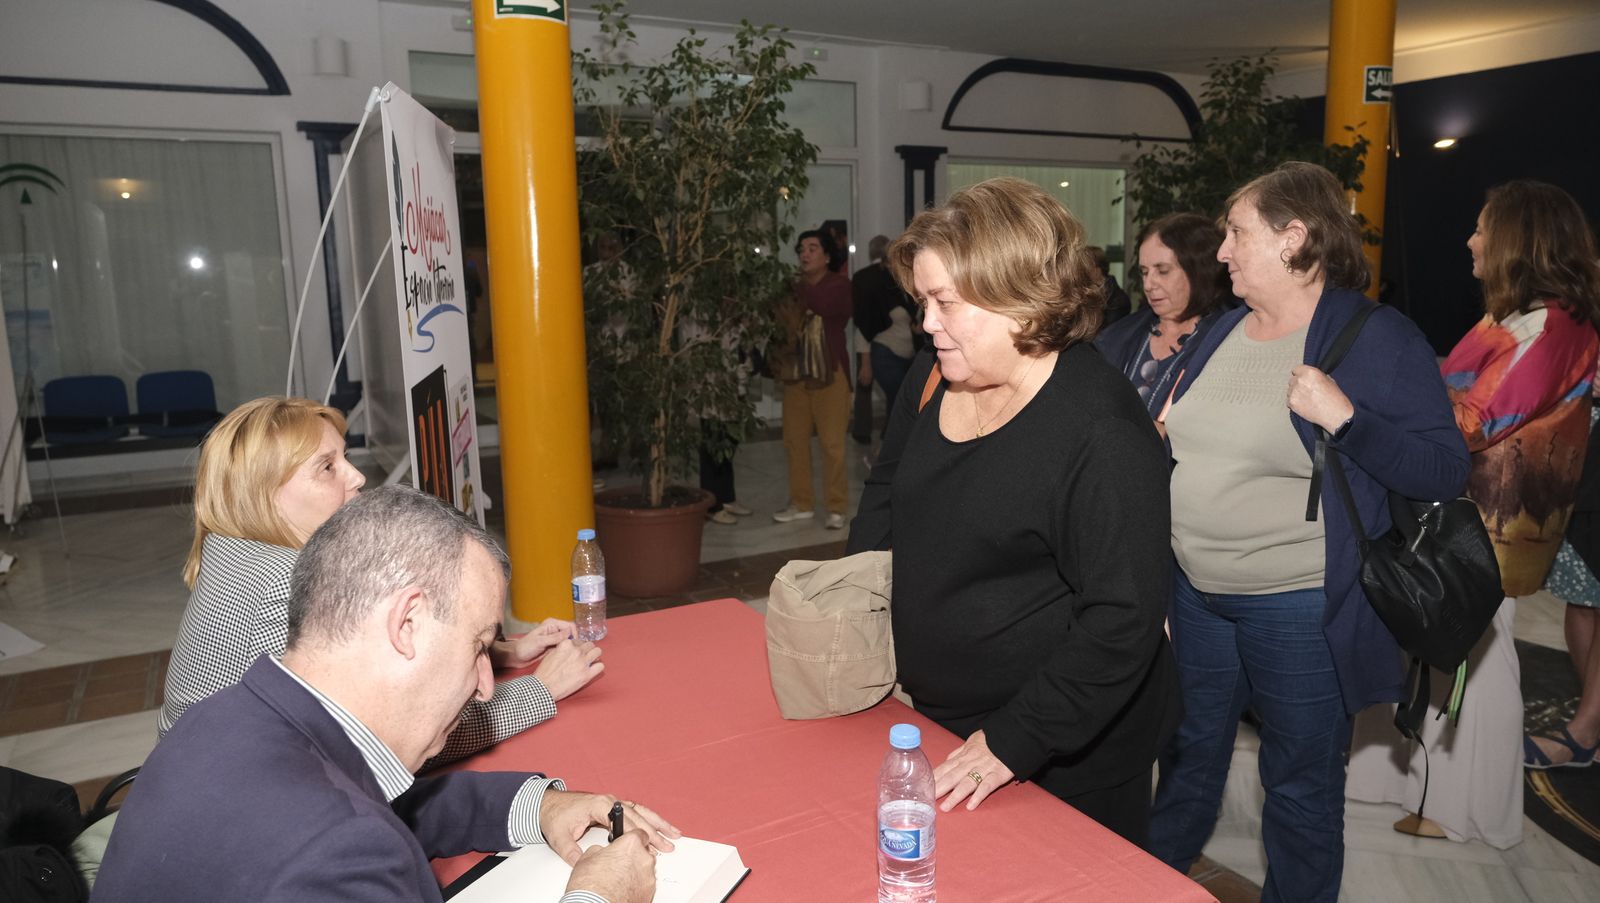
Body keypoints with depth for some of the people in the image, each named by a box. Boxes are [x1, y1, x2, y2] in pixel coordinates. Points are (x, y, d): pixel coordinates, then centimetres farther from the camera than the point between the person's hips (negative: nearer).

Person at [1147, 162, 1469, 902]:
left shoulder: (1379, 338, -12)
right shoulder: (1222, 331, 6)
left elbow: (1445, 472, -15)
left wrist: (1344, 416, -27)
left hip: (1301, 610, -6)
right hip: (1195, 593, 6)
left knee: (1300, 784, 13)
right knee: (1188, 755, 23)